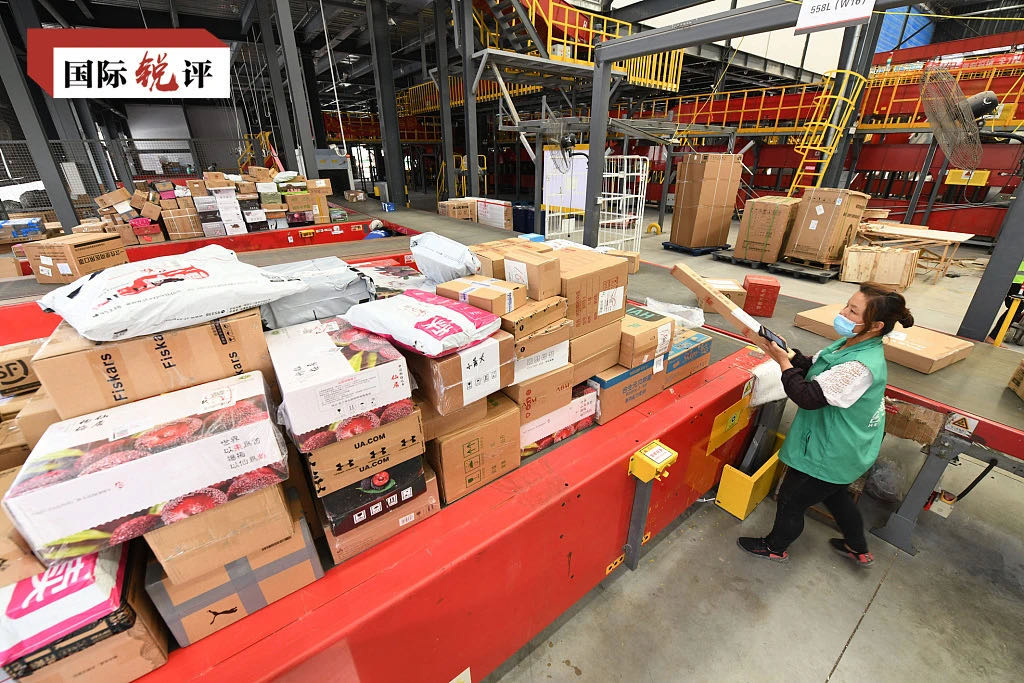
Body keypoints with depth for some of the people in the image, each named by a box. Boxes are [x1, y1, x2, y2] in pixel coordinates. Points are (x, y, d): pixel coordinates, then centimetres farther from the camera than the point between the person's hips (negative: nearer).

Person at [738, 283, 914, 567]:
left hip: (830, 455, -9)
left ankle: (775, 547, 39)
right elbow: (812, 367, 3)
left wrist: (783, 362, -23)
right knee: (835, 495, 33)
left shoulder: (860, 367, -35)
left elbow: (808, 396, -33)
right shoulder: (850, 343, -5)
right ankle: (858, 548, 56)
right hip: (840, 448, 9)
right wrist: (787, 352, -14)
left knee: (790, 500, 13)